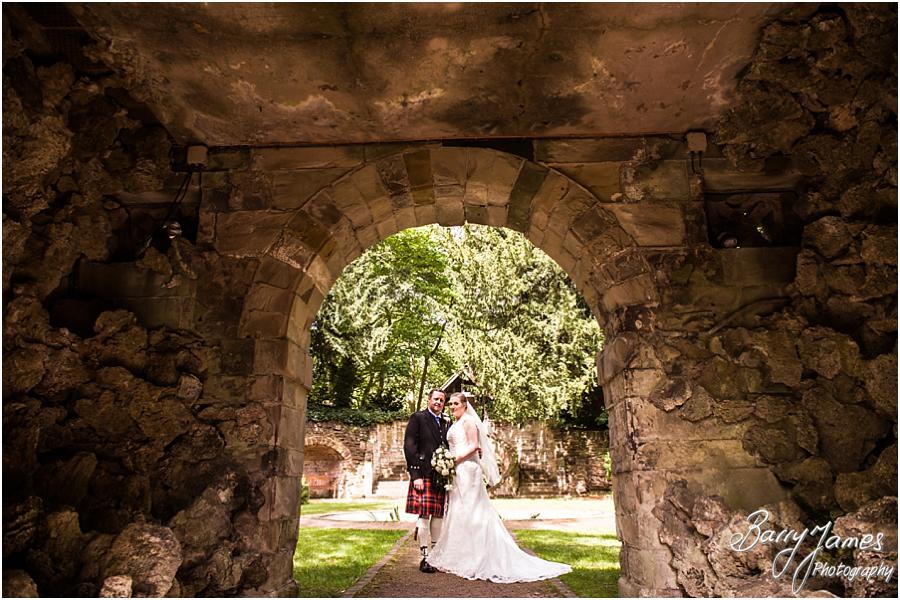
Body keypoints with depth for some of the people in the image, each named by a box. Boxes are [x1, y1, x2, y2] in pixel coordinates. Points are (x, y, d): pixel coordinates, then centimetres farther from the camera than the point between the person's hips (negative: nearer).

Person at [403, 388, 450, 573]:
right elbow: (409, 446, -7)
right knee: (424, 516, -4)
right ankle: (425, 558, 6)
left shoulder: (447, 422, 15)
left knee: (439, 516, 10)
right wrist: (415, 475, -13)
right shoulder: (418, 417, -1)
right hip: (423, 474, -5)